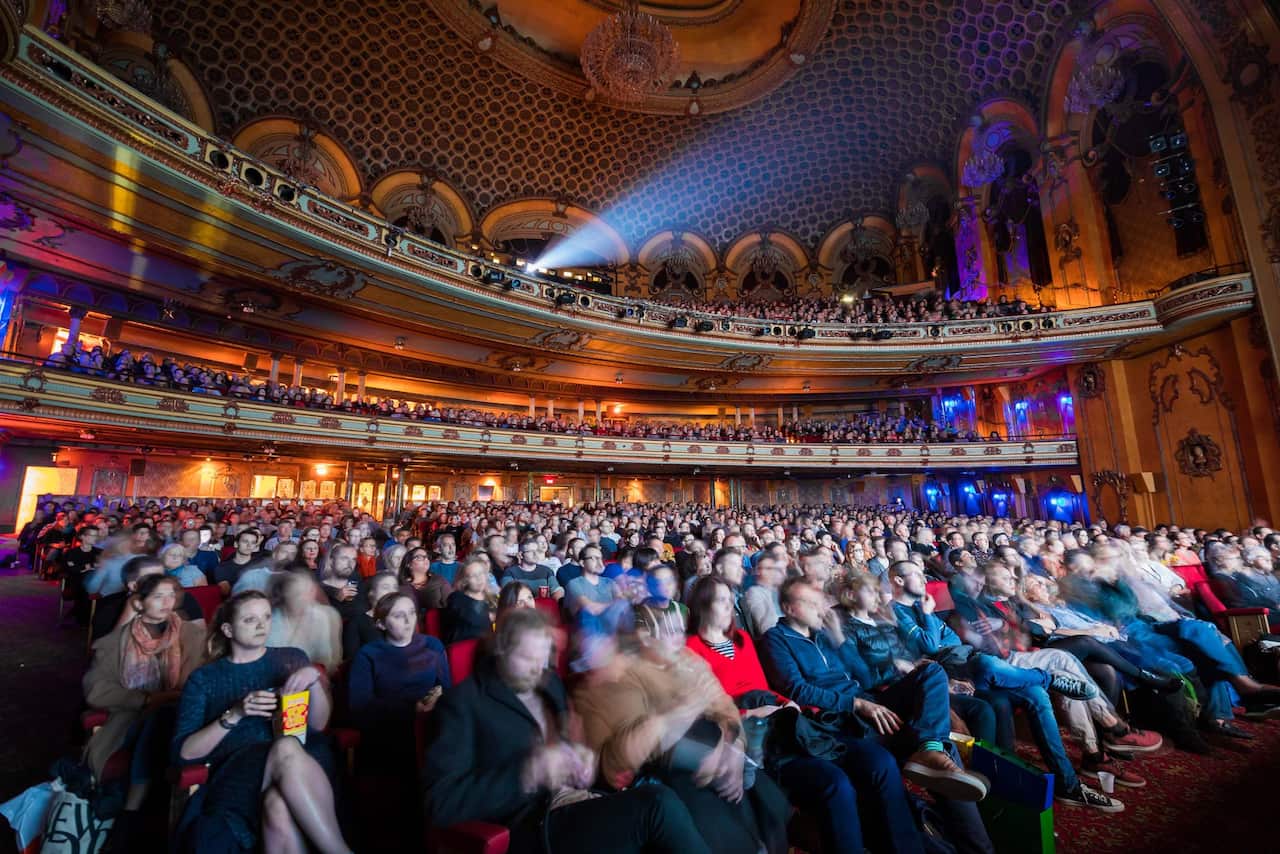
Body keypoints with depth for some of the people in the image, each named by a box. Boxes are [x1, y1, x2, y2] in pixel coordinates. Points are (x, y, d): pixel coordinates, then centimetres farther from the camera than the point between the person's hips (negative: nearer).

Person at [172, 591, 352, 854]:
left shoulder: (291, 658, 16)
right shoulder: (203, 678, 15)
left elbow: (318, 725, 8)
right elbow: (183, 753, 4)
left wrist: (315, 680, -10)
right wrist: (234, 715, -12)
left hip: (303, 759, 1)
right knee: (285, 750, -36)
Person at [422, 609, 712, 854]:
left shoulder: (551, 683, 16)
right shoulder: (462, 703, -5)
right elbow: (439, 802, -12)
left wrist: (580, 753, 4)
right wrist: (527, 774, -21)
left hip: (577, 800, 7)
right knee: (659, 805, -27)